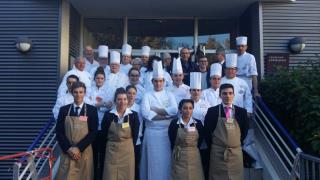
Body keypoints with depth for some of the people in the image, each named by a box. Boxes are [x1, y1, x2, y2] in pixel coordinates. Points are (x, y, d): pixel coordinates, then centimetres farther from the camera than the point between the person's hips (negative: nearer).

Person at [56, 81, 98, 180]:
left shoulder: (92, 110, -1)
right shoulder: (64, 110, 4)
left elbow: (93, 133, -6)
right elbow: (59, 132, 2)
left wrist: (79, 148, -12)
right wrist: (68, 149, -9)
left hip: (84, 152, -1)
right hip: (67, 152, 1)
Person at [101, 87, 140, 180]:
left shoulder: (133, 115, -3)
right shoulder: (108, 114, -3)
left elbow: (135, 135, 2)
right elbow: (104, 134, 3)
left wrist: (129, 147, 3)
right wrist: (113, 145, 3)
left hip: (128, 151, 0)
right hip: (111, 151, 0)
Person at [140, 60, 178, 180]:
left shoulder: (169, 95, 9)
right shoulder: (147, 95, 3)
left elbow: (174, 110, -9)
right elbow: (145, 114, -13)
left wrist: (155, 110, -10)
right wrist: (166, 115, -13)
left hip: (167, 132, 2)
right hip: (152, 132, -1)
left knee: (166, 160, 7)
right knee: (153, 161, 5)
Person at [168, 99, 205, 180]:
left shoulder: (198, 123, -2)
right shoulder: (174, 123, -8)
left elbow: (200, 141, 6)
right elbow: (172, 142, 0)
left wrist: (192, 151, 7)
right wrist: (178, 153, 6)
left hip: (194, 158, 2)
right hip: (179, 158, -1)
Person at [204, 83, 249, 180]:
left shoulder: (241, 111, 3)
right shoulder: (212, 111, -3)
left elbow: (245, 130, 12)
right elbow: (207, 131, 1)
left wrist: (239, 143, 8)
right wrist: (212, 147, 2)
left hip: (236, 152, 2)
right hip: (217, 152, -2)